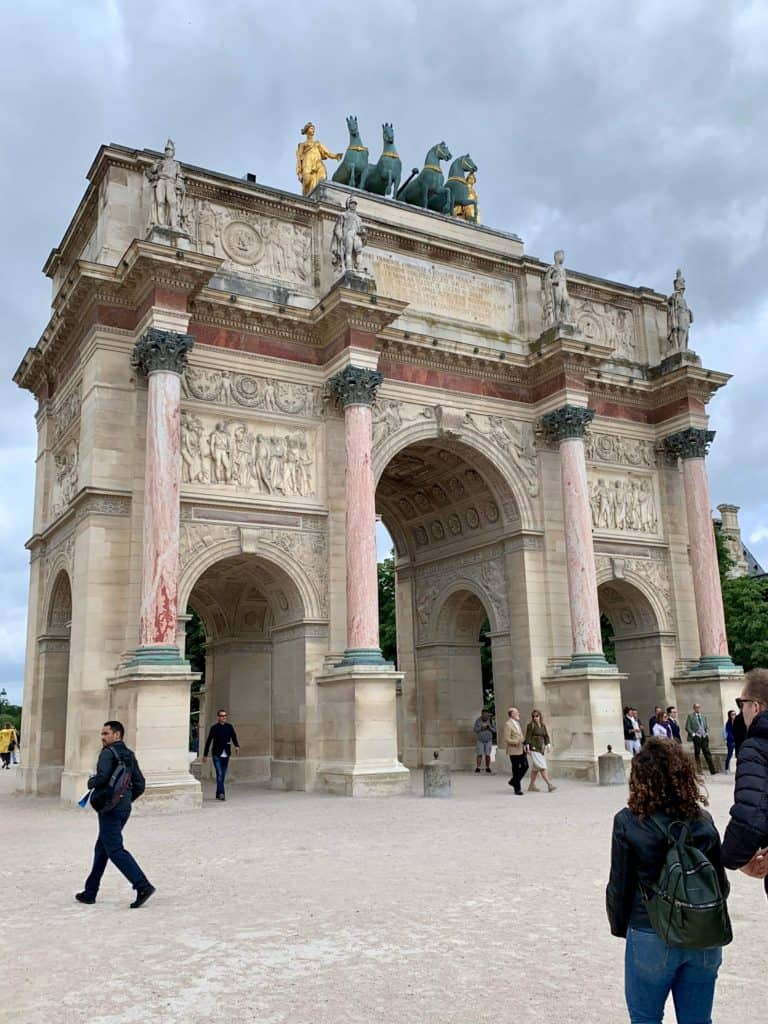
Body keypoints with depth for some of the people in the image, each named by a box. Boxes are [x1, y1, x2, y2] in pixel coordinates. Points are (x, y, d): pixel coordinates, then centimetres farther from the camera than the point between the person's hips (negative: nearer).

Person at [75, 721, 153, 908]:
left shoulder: (108, 752, -10)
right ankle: (90, 892, 26)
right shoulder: (129, 755, 14)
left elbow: (103, 776, -25)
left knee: (115, 850, -8)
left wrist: (91, 783, -5)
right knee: (101, 848, 18)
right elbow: (140, 785, 12)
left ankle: (143, 886, -17)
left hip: (110, 808, -9)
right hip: (124, 808, 9)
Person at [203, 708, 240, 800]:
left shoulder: (229, 727, 6)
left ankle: (218, 794, 20)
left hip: (226, 755, 3)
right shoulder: (214, 728, -1)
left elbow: (234, 737, -2)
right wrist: (205, 755, 4)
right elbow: (208, 742, 3)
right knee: (219, 774, -13)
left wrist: (237, 746, -22)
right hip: (217, 755, -3)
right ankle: (221, 793, -16)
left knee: (223, 775, 9)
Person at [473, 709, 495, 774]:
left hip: (488, 740, 1)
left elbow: (493, 730, 1)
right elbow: (475, 730, -2)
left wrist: (489, 727, -17)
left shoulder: (490, 720, 1)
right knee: (479, 755, -7)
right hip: (480, 740, -1)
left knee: (488, 755, 1)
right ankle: (477, 769, -4)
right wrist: (481, 727, -17)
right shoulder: (478, 720, -2)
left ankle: (488, 769, 11)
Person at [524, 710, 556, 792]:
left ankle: (531, 785, 21)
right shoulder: (531, 725, -7)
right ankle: (549, 785, -15)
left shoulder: (543, 726, 12)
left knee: (535, 768, 12)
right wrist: (528, 748, -11)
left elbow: (546, 736, 14)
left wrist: (548, 745, 2)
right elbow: (528, 737, -8)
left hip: (541, 748, 7)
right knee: (541, 767, -12)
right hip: (534, 749, -7)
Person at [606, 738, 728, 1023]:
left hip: (651, 939, -3)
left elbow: (619, 886, -7)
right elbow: (722, 884, 4)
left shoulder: (628, 822, -13)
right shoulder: (703, 820, -4)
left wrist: (619, 926, 10)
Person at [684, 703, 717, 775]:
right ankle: (699, 771, 5)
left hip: (704, 737, 4)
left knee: (707, 753, 0)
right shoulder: (690, 716, 1)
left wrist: (707, 733, 5)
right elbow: (687, 727, -2)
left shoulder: (704, 716, 17)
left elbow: (707, 726, 22)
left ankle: (712, 770, -2)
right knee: (697, 754, 0)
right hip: (696, 737, -4)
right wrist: (693, 734, -11)